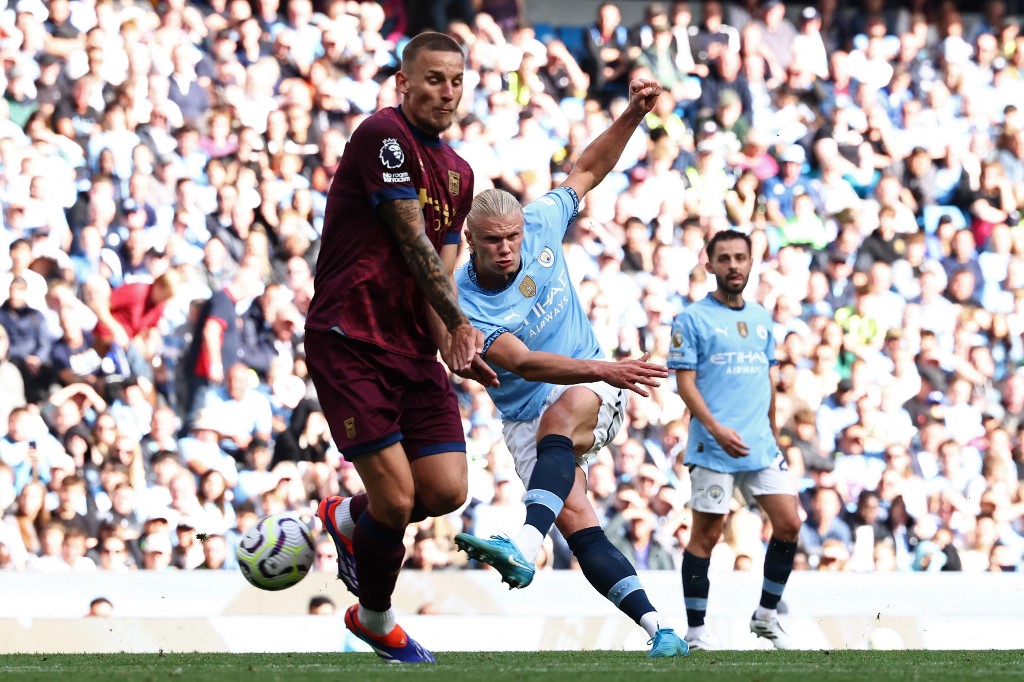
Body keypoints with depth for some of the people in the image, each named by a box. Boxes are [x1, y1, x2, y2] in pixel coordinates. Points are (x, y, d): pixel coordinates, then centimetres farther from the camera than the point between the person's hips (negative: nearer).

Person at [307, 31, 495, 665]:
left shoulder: (458, 173, 15)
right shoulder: (383, 135, -11)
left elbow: (441, 267, 14)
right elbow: (413, 243, -14)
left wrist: (452, 343, -3)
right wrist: (458, 323, -12)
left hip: (414, 348, 7)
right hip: (349, 343, -7)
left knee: (447, 490, -4)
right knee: (396, 497, -11)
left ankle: (349, 518, 27)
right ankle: (377, 619, 15)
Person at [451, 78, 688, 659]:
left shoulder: (540, 226, -6)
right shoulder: (465, 305, -19)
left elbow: (589, 170, 9)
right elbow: (521, 363, -30)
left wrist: (634, 116, -6)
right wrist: (608, 368, -41)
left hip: (594, 390, 1)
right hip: (527, 417, -1)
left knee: (559, 418, -35)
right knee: (577, 523, -21)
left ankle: (525, 546, -57)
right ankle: (659, 630, -22)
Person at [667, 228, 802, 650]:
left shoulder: (761, 319, 15)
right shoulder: (692, 319, -3)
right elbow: (685, 382, -8)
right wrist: (717, 429, -19)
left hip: (762, 448, 6)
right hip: (713, 449, -6)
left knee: (789, 524, -1)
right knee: (706, 535, -2)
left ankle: (766, 615, 14)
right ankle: (696, 631, 5)